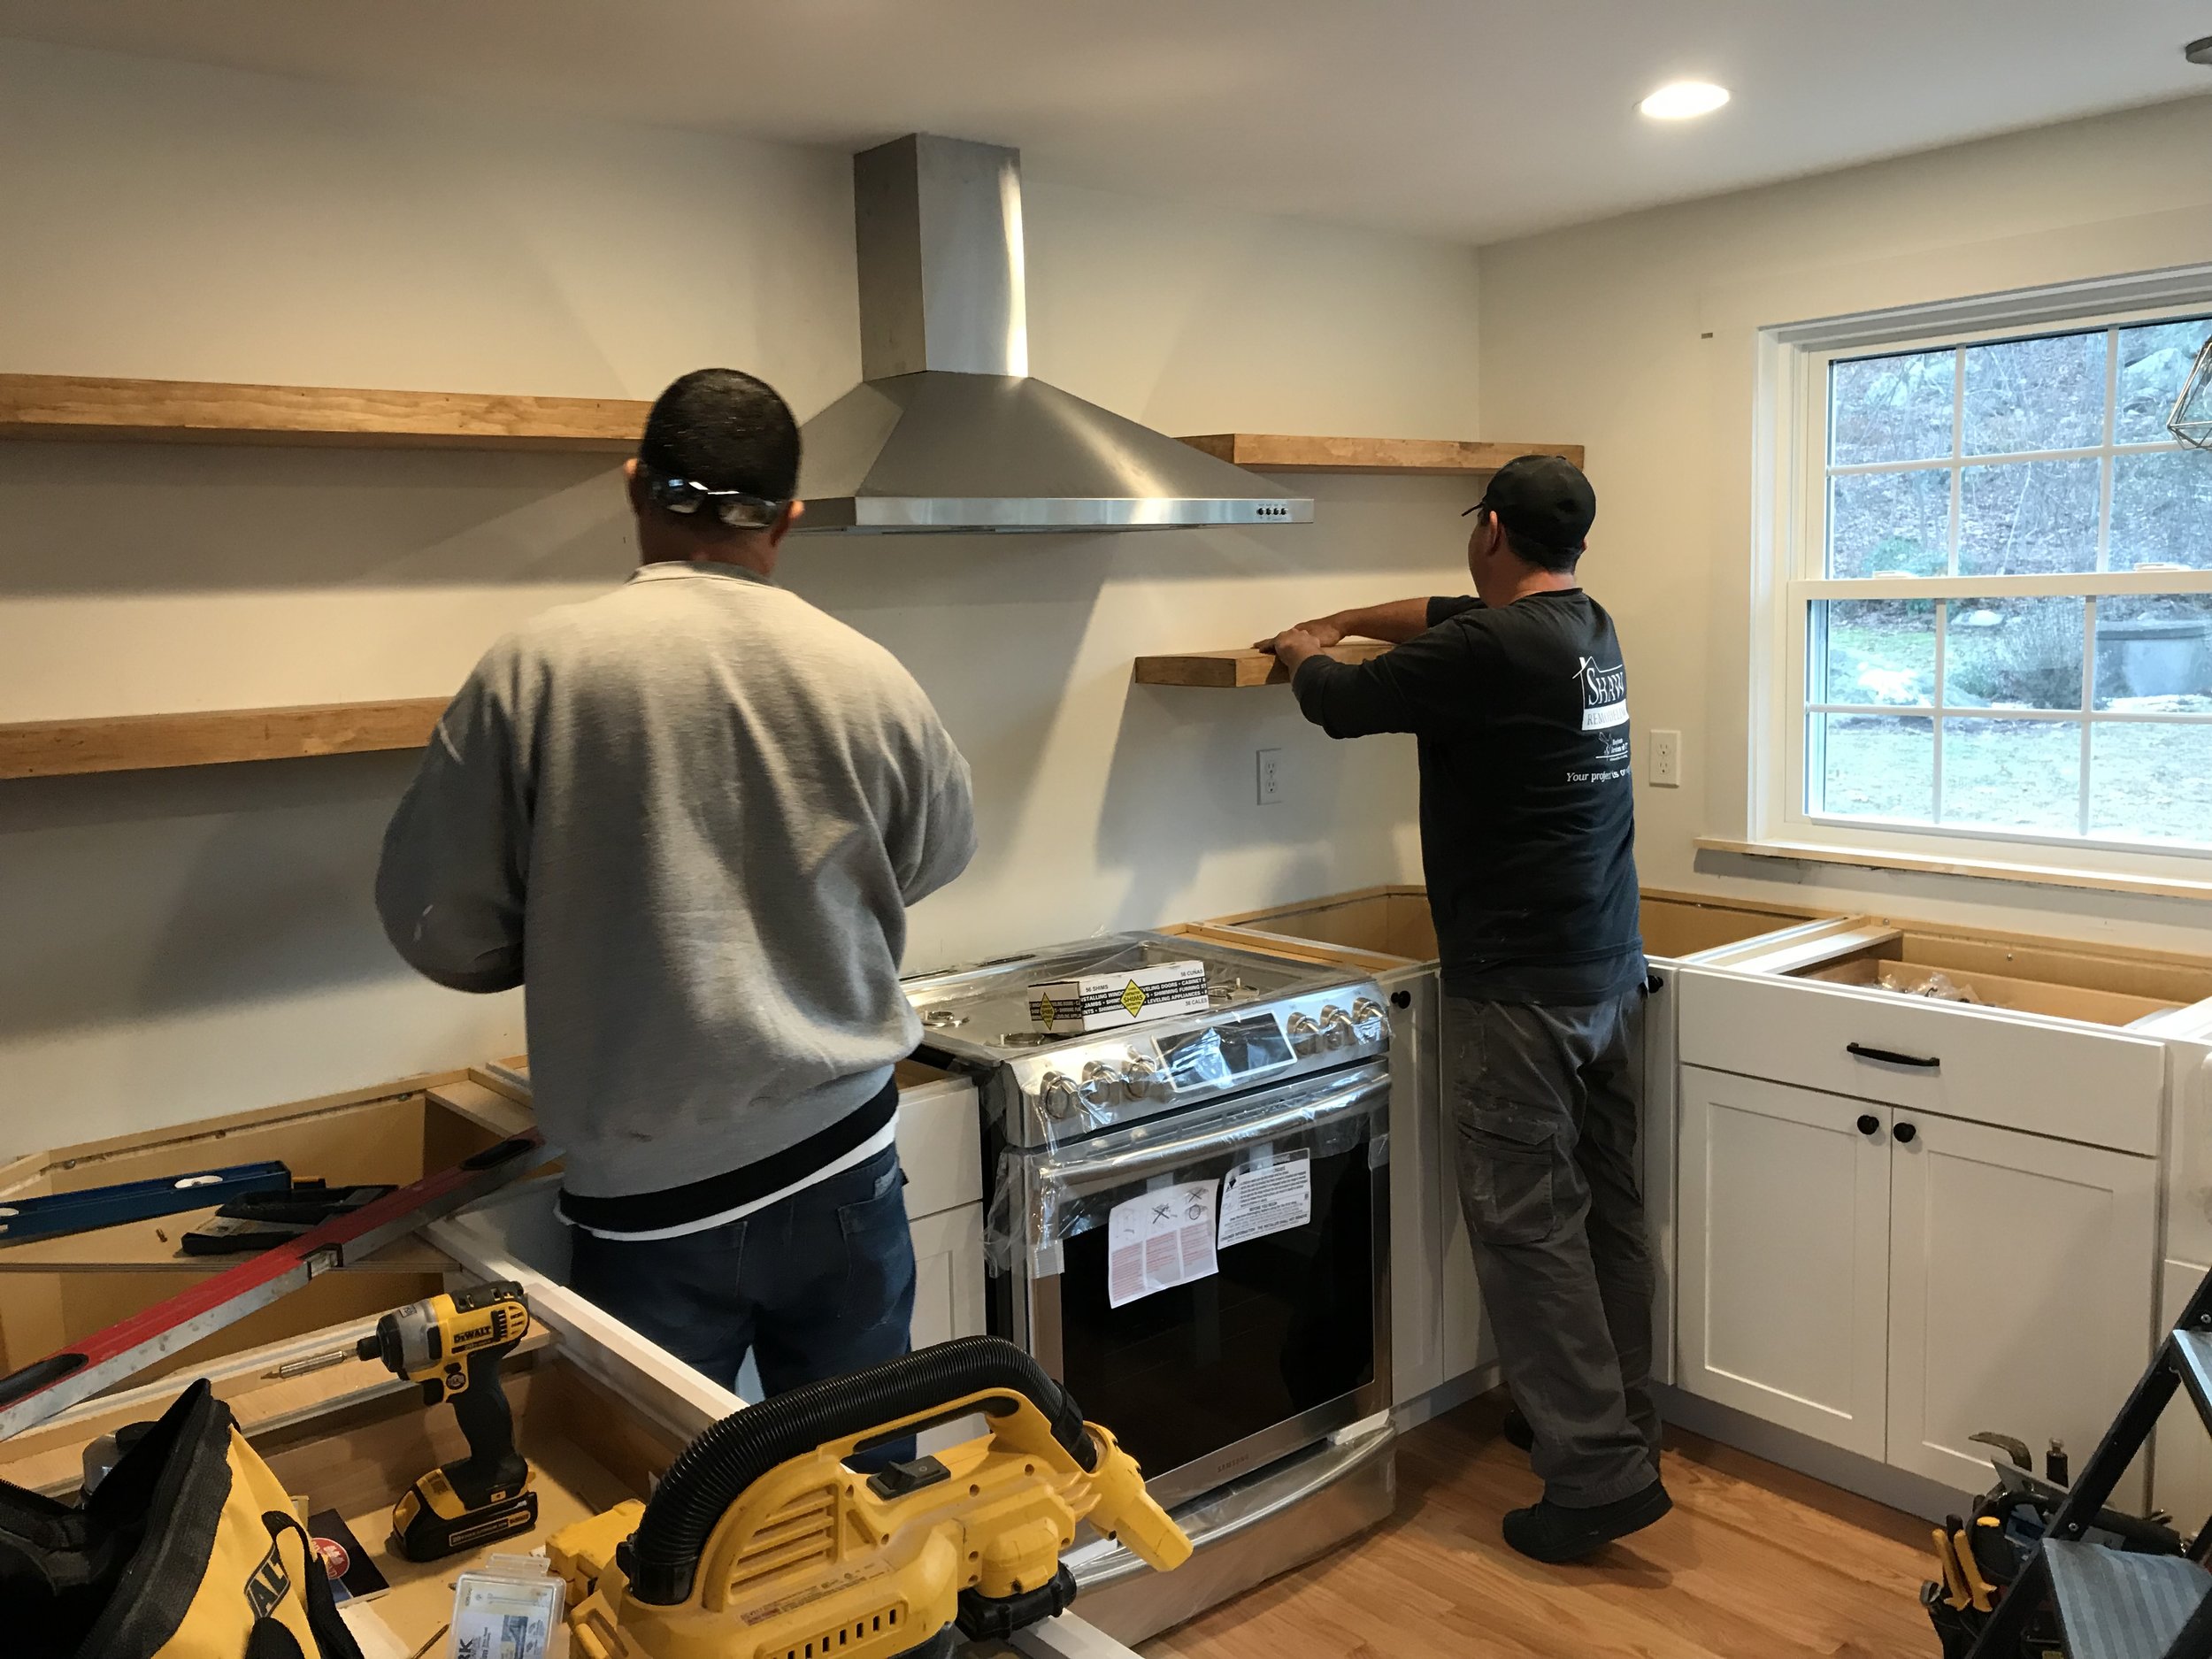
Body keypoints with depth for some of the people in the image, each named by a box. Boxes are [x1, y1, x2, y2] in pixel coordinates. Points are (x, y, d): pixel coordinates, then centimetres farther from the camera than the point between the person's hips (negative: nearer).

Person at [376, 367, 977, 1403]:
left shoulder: (534, 671, -12)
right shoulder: (866, 676, -7)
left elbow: (439, 928, -5)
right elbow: (938, 855, 11)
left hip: (646, 1200, -1)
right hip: (843, 1163, 2)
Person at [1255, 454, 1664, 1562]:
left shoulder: (1487, 652, -17)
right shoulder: (1589, 629, 10)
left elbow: (1340, 703, -6)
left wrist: (1307, 658, 16)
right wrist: (1341, 622, 31)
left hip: (1518, 991, -9)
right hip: (1612, 973, 9)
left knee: (1529, 1224, -3)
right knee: (1607, 1203, 15)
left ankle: (1600, 1472, 1)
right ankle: (1615, 1419, 28)